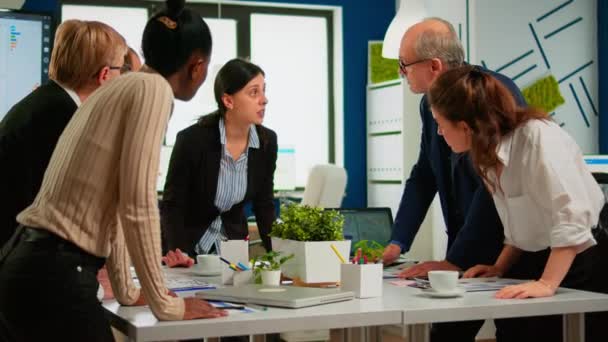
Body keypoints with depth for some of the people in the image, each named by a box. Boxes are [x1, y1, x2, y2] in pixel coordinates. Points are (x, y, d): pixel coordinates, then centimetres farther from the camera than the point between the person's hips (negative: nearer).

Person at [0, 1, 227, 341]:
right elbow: (138, 207, -17)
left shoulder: (124, 87, 16)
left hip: (34, 265, 9)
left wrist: (127, 291, 23)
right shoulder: (154, 88, -11)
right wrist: (164, 304, -7)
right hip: (55, 275, -9)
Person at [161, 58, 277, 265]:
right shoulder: (192, 139, -19)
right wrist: (177, 253, -29)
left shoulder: (267, 141, -6)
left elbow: (264, 205, 3)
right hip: (190, 249, -3)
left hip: (234, 245, 3)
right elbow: (172, 204, -14)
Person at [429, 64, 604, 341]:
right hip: (539, 261, 7)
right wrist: (499, 268, 2)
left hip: (577, 264, -7)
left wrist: (546, 284, -32)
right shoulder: (492, 150, 5)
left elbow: (572, 215, -29)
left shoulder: (538, 137, -21)